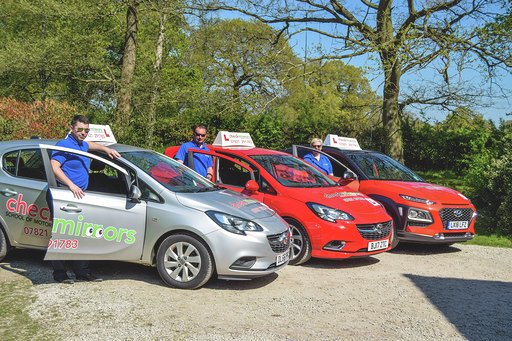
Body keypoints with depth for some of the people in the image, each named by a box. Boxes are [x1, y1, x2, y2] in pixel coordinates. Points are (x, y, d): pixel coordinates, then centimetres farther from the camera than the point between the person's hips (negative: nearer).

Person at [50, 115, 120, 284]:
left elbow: (91, 145, 44)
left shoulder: (82, 145, 18)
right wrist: (71, 185, -27)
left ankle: (83, 272, 16)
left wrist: (106, 149, 30)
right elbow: (54, 167, -21)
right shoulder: (64, 145, -9)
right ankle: (60, 274, 3)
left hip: (80, 196, 9)